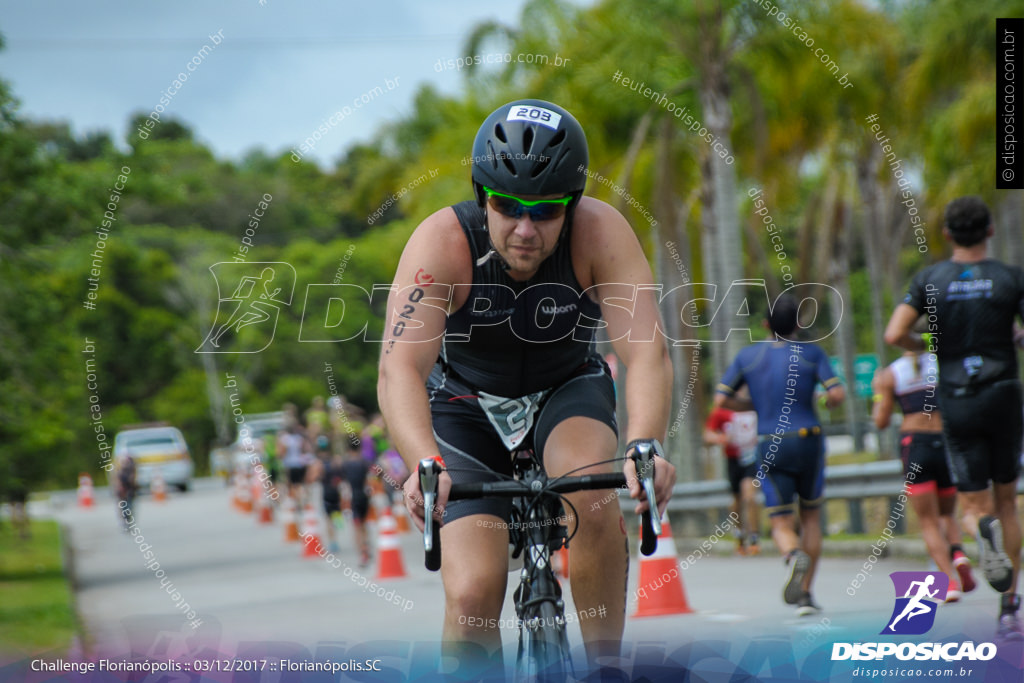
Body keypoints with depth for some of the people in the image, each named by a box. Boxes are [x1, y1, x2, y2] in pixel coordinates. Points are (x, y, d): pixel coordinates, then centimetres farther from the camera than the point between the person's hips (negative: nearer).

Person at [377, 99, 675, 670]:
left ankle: (606, 664, -15)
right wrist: (424, 465, -57)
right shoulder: (442, 243, -29)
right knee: (472, 595, -16)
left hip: (568, 390, 0)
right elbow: (400, 369, -39)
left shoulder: (600, 232, -27)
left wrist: (645, 447, -54)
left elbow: (648, 350, -36)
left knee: (592, 491, -33)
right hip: (469, 405, 0)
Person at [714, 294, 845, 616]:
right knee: (811, 516, 17)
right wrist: (824, 403, 13)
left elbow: (721, 400, 4)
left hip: (771, 447, 0)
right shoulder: (811, 353, -1)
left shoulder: (748, 356, 4)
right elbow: (837, 394, -10)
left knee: (781, 524, 4)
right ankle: (805, 593, 10)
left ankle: (795, 554, -33)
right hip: (808, 441, 0)